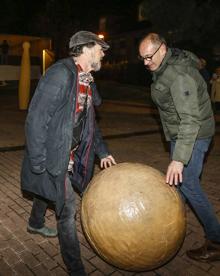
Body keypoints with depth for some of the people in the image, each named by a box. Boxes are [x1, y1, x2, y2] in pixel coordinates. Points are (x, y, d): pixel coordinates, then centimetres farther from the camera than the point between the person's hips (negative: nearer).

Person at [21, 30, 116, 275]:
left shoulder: (87, 81, 8)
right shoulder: (60, 73, -22)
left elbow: (89, 122, 16)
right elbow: (36, 119, -24)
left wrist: (102, 152, 13)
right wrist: (38, 163, -22)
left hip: (70, 155, 9)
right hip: (52, 156, -9)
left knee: (50, 190, 29)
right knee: (67, 208, -2)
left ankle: (36, 224, 58)